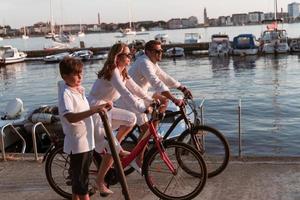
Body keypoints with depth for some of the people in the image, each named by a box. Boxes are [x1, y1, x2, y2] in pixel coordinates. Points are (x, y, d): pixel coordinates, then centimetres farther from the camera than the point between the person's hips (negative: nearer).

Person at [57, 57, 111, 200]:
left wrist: (100, 107, 17)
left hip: (86, 141, 9)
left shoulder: (79, 90, 8)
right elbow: (70, 117, -37)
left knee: (78, 177, 19)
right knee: (81, 179, 0)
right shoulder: (65, 94, -20)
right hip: (77, 143, -9)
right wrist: (94, 110, -46)